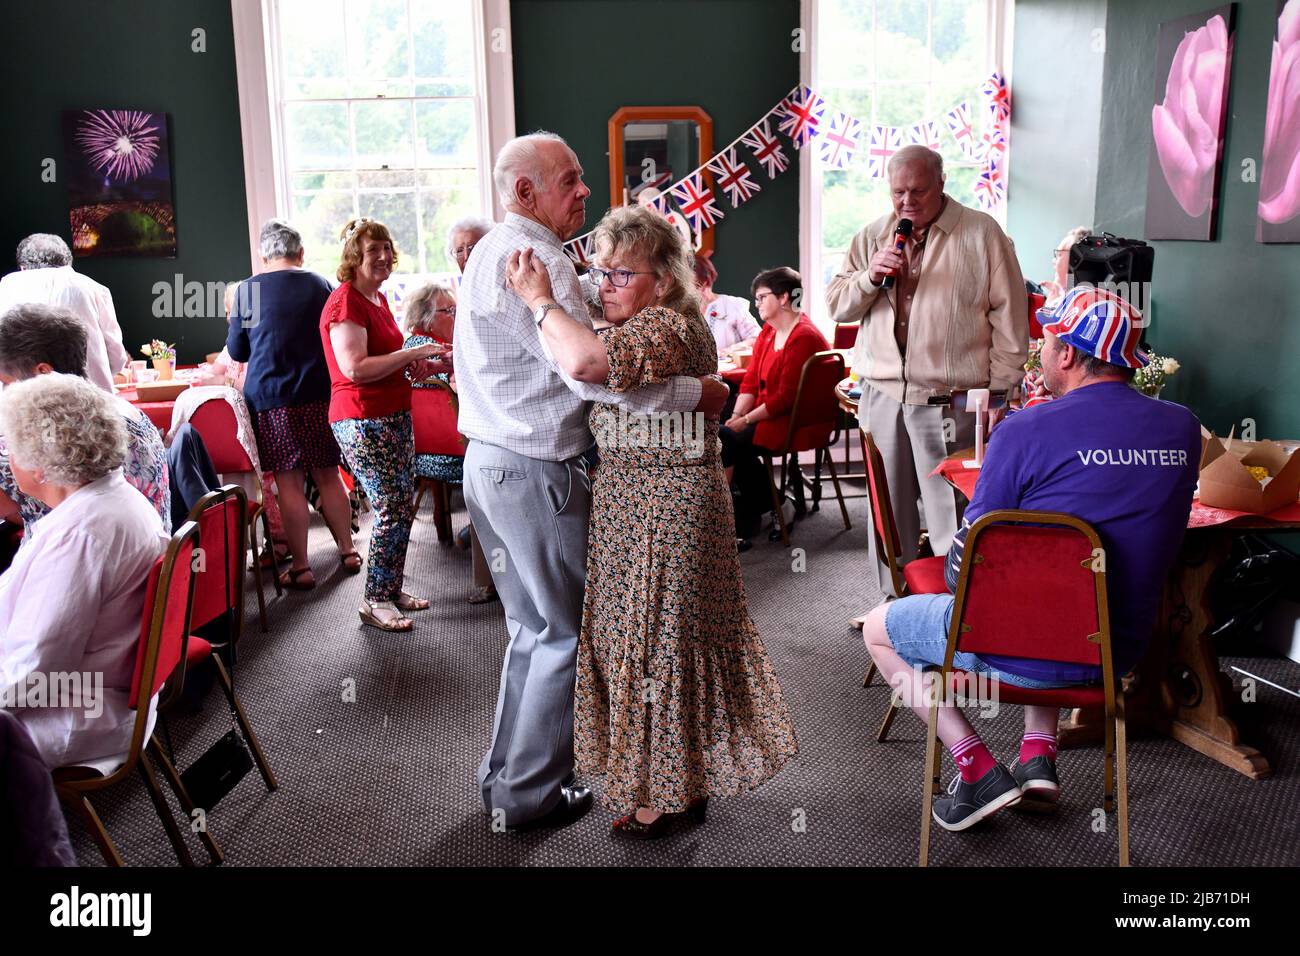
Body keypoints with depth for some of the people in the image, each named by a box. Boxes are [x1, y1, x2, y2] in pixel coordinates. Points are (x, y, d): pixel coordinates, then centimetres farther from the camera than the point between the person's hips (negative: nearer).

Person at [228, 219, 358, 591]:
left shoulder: (247, 290, -2)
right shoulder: (320, 285, 2)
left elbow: (236, 350, 6)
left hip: (269, 397, -2)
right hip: (320, 395, 2)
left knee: (288, 480, 2)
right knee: (328, 475, 13)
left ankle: (300, 567, 6)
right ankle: (348, 550, 22)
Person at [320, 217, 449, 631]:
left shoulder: (377, 299, 15)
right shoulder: (345, 301, -15)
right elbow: (355, 368, -24)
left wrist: (418, 366, 12)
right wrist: (413, 353, -19)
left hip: (394, 416, 10)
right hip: (362, 421, -10)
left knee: (404, 505, 13)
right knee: (391, 509, -8)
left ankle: (392, 589, 26)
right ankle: (374, 601, 5)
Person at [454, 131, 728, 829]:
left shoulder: (490, 253, 17)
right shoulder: (535, 259, -16)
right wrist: (697, 392, -17)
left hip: (488, 462, 10)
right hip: (536, 472, -10)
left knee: (533, 628, 19)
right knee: (566, 632, 3)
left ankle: (504, 777, 30)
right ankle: (529, 793, 15)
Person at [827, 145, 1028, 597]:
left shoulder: (981, 233, 1)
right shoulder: (871, 237, 13)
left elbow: (1010, 319, 0)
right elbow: (837, 306, 13)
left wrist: (998, 393, -5)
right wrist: (870, 276, -7)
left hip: (951, 403, -4)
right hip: (882, 398, 5)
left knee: (953, 520, -4)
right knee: (887, 515, 11)